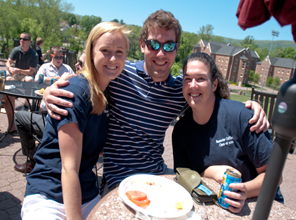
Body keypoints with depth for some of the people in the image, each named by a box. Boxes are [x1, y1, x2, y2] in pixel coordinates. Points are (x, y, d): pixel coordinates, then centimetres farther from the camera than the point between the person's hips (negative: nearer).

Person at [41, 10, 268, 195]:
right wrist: (51, 91, -19)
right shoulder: (119, 73, -12)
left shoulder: (183, 89, -1)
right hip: (119, 178, -4)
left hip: (158, 172, 4)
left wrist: (250, 106, -6)